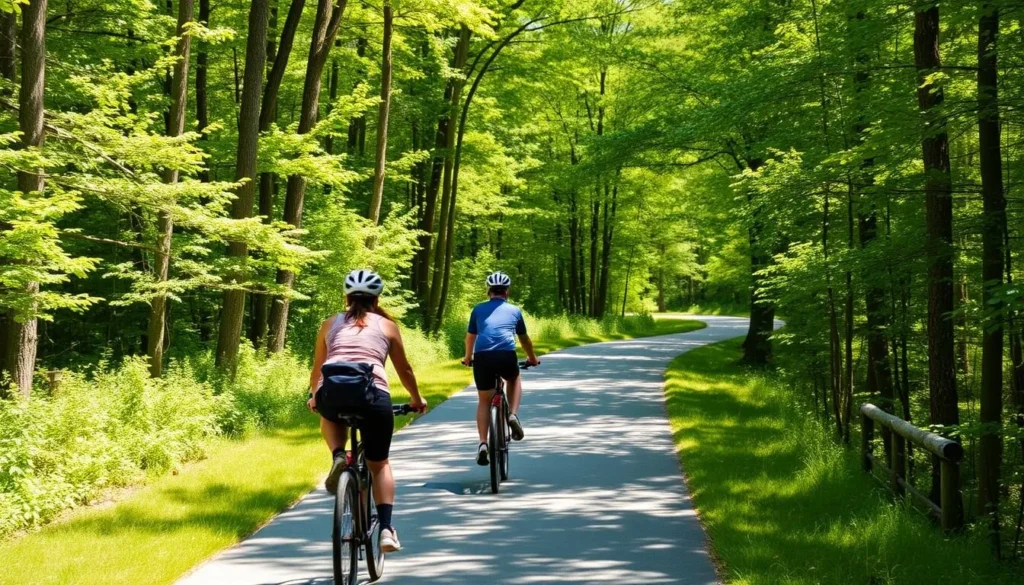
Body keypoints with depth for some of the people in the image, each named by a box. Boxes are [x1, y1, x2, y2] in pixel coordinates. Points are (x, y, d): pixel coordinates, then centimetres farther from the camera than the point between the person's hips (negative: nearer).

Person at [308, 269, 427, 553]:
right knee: (379, 464, 20)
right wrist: (416, 399, 45)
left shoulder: (331, 324, 24)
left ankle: (338, 457, 10)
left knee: (330, 417, 39)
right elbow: (404, 370, 28)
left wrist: (314, 397, 50)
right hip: (373, 396, -1)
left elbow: (317, 370, 30)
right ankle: (386, 528, 5)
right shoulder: (386, 325, 21)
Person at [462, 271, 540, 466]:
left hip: (482, 357, 0)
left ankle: (483, 443, 4)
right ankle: (513, 415, 12)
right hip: (507, 356, 0)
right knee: (514, 380, 33)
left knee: (484, 401, 17)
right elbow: (524, 339, 35)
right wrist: (532, 358, 53)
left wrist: (468, 358, 52)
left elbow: (470, 338, 33)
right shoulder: (514, 310, 22)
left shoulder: (478, 309, 22)